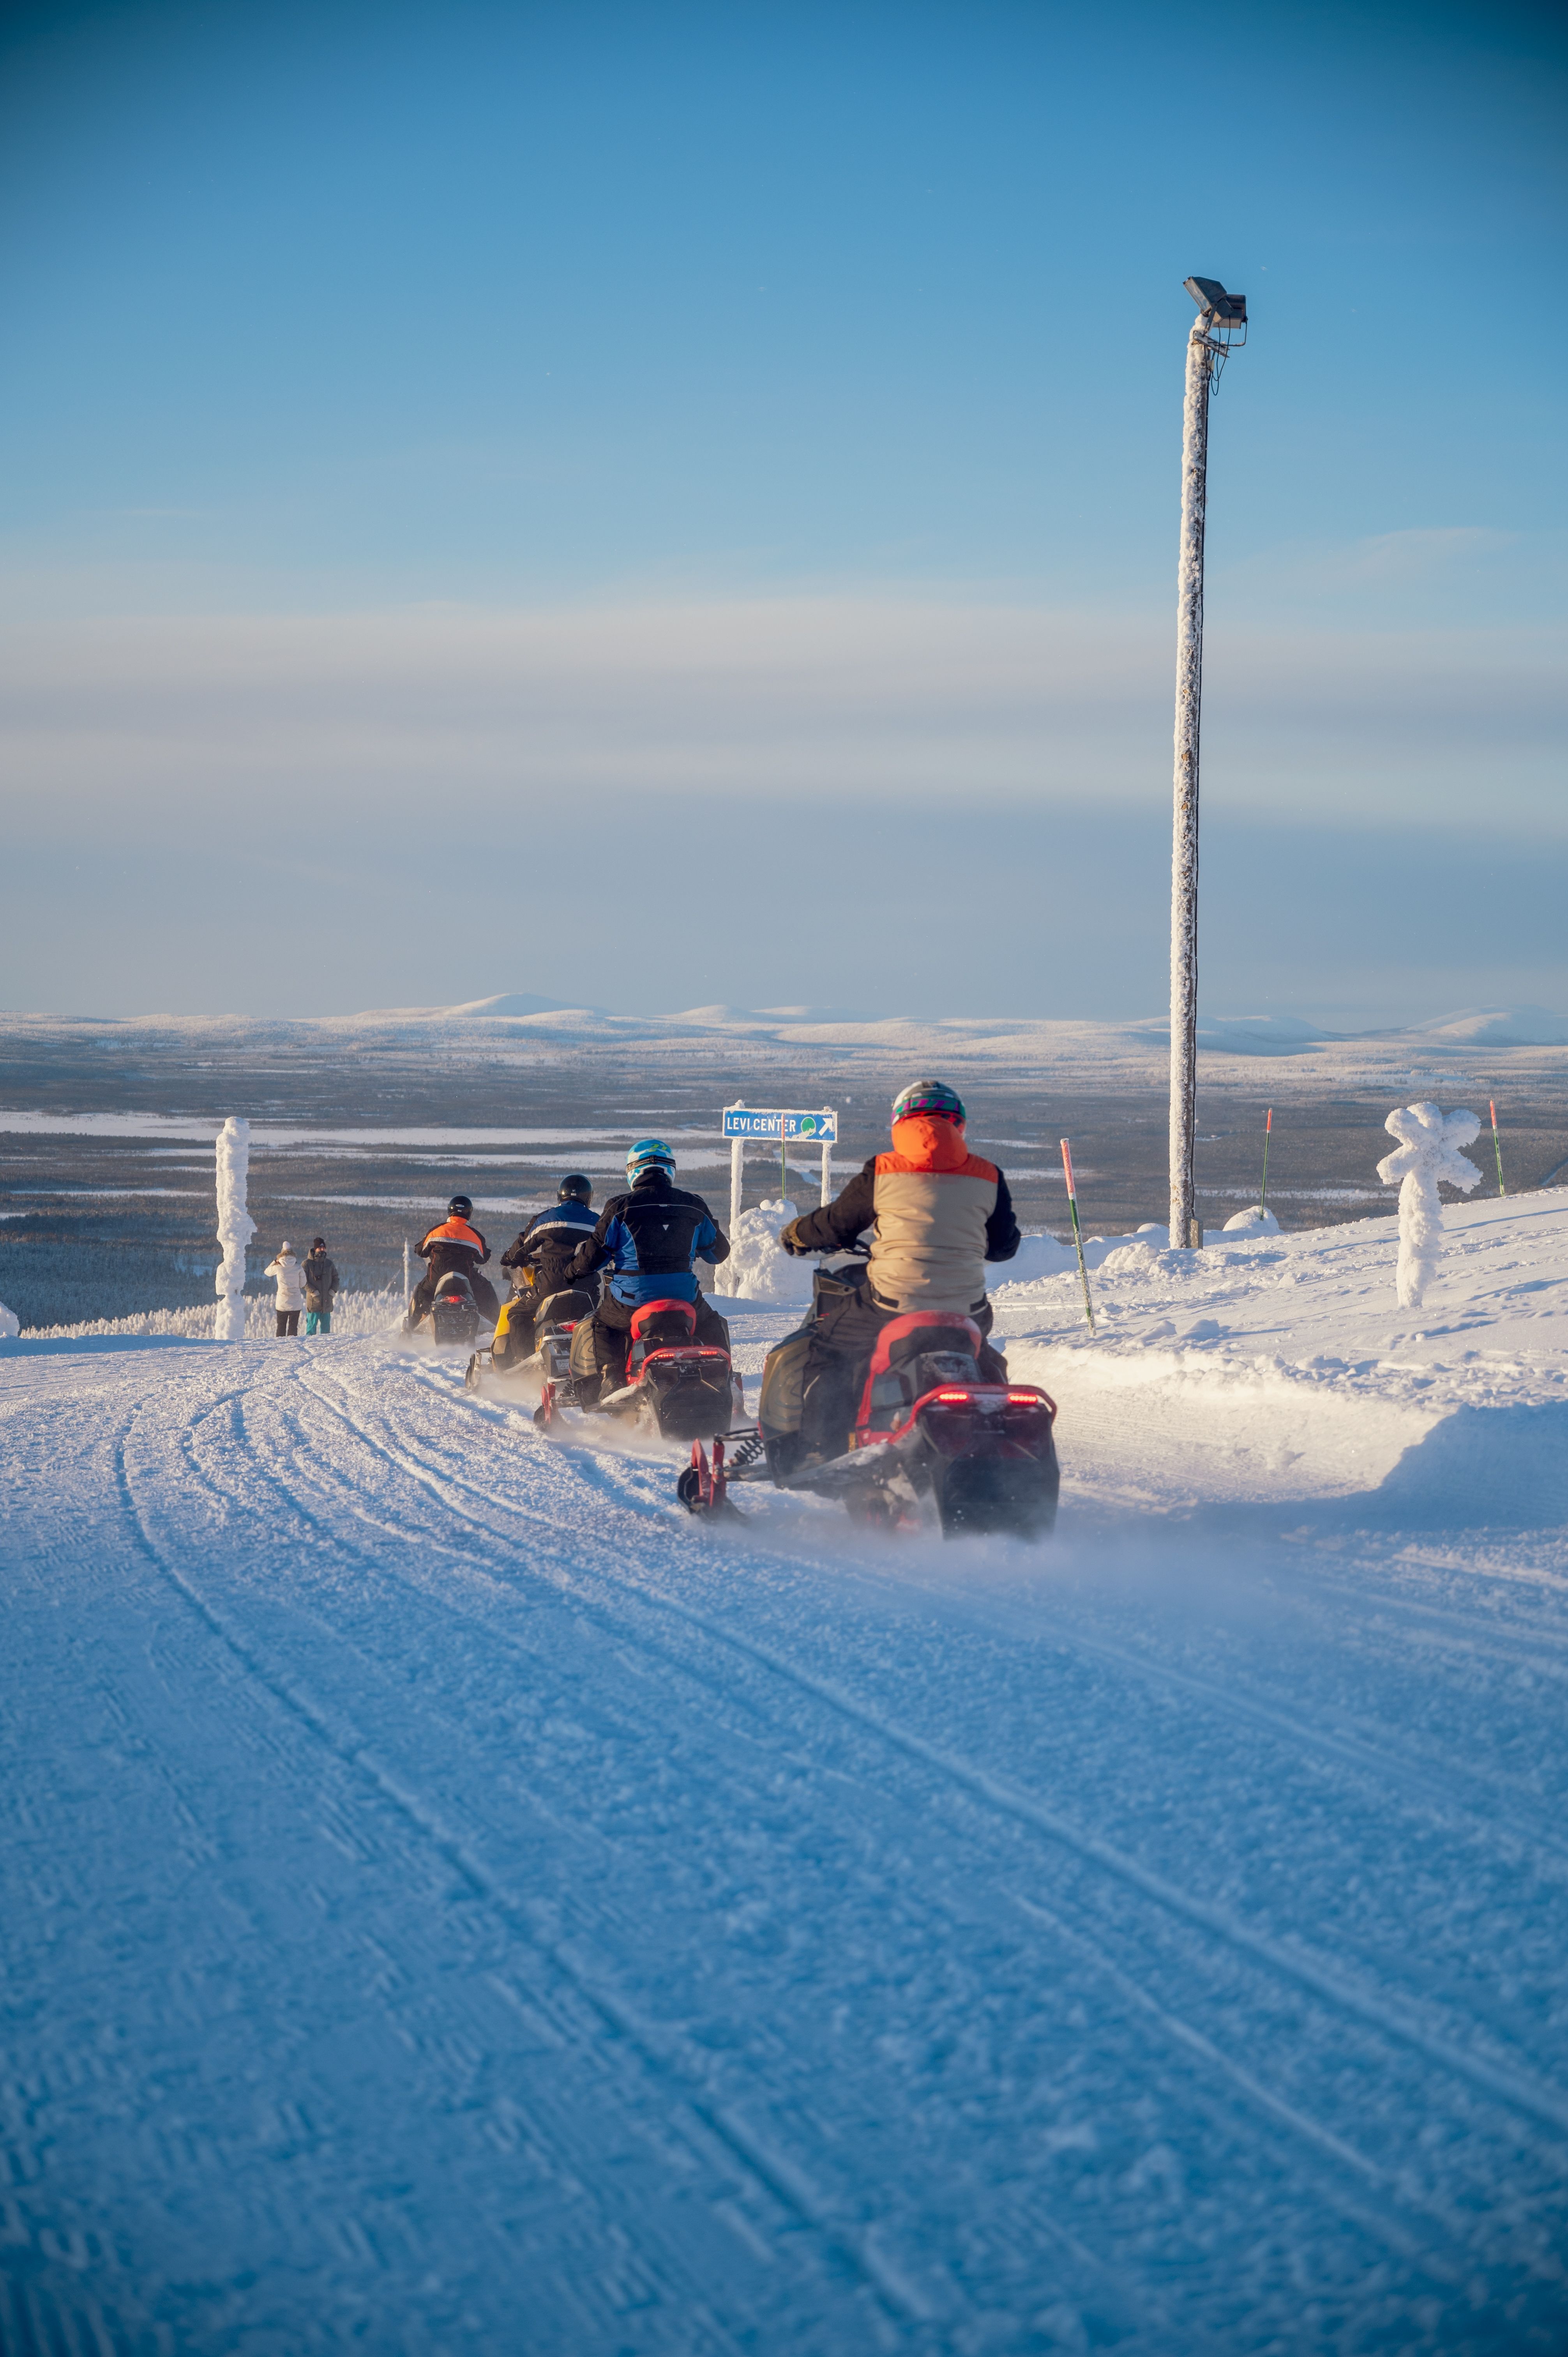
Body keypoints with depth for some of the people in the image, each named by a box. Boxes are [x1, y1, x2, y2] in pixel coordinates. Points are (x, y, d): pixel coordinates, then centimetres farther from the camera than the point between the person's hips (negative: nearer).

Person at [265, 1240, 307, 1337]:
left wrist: (275, 1262, 21)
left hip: (282, 1303, 0)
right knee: (293, 1326, 4)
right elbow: (303, 1284, 3)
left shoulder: (278, 1268, -6)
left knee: (281, 1326, 9)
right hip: (296, 1304, 0)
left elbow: (268, 1272, 14)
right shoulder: (298, 1268, -5)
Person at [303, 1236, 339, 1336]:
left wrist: (333, 1290, 0)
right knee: (312, 1325, -3)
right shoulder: (307, 1264, -3)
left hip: (327, 1303, 4)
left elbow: (336, 1279, 18)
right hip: (313, 1301, -4)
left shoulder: (330, 1264, 11)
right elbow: (303, 1281, -7)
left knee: (326, 1327, 10)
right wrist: (313, 1292, -16)